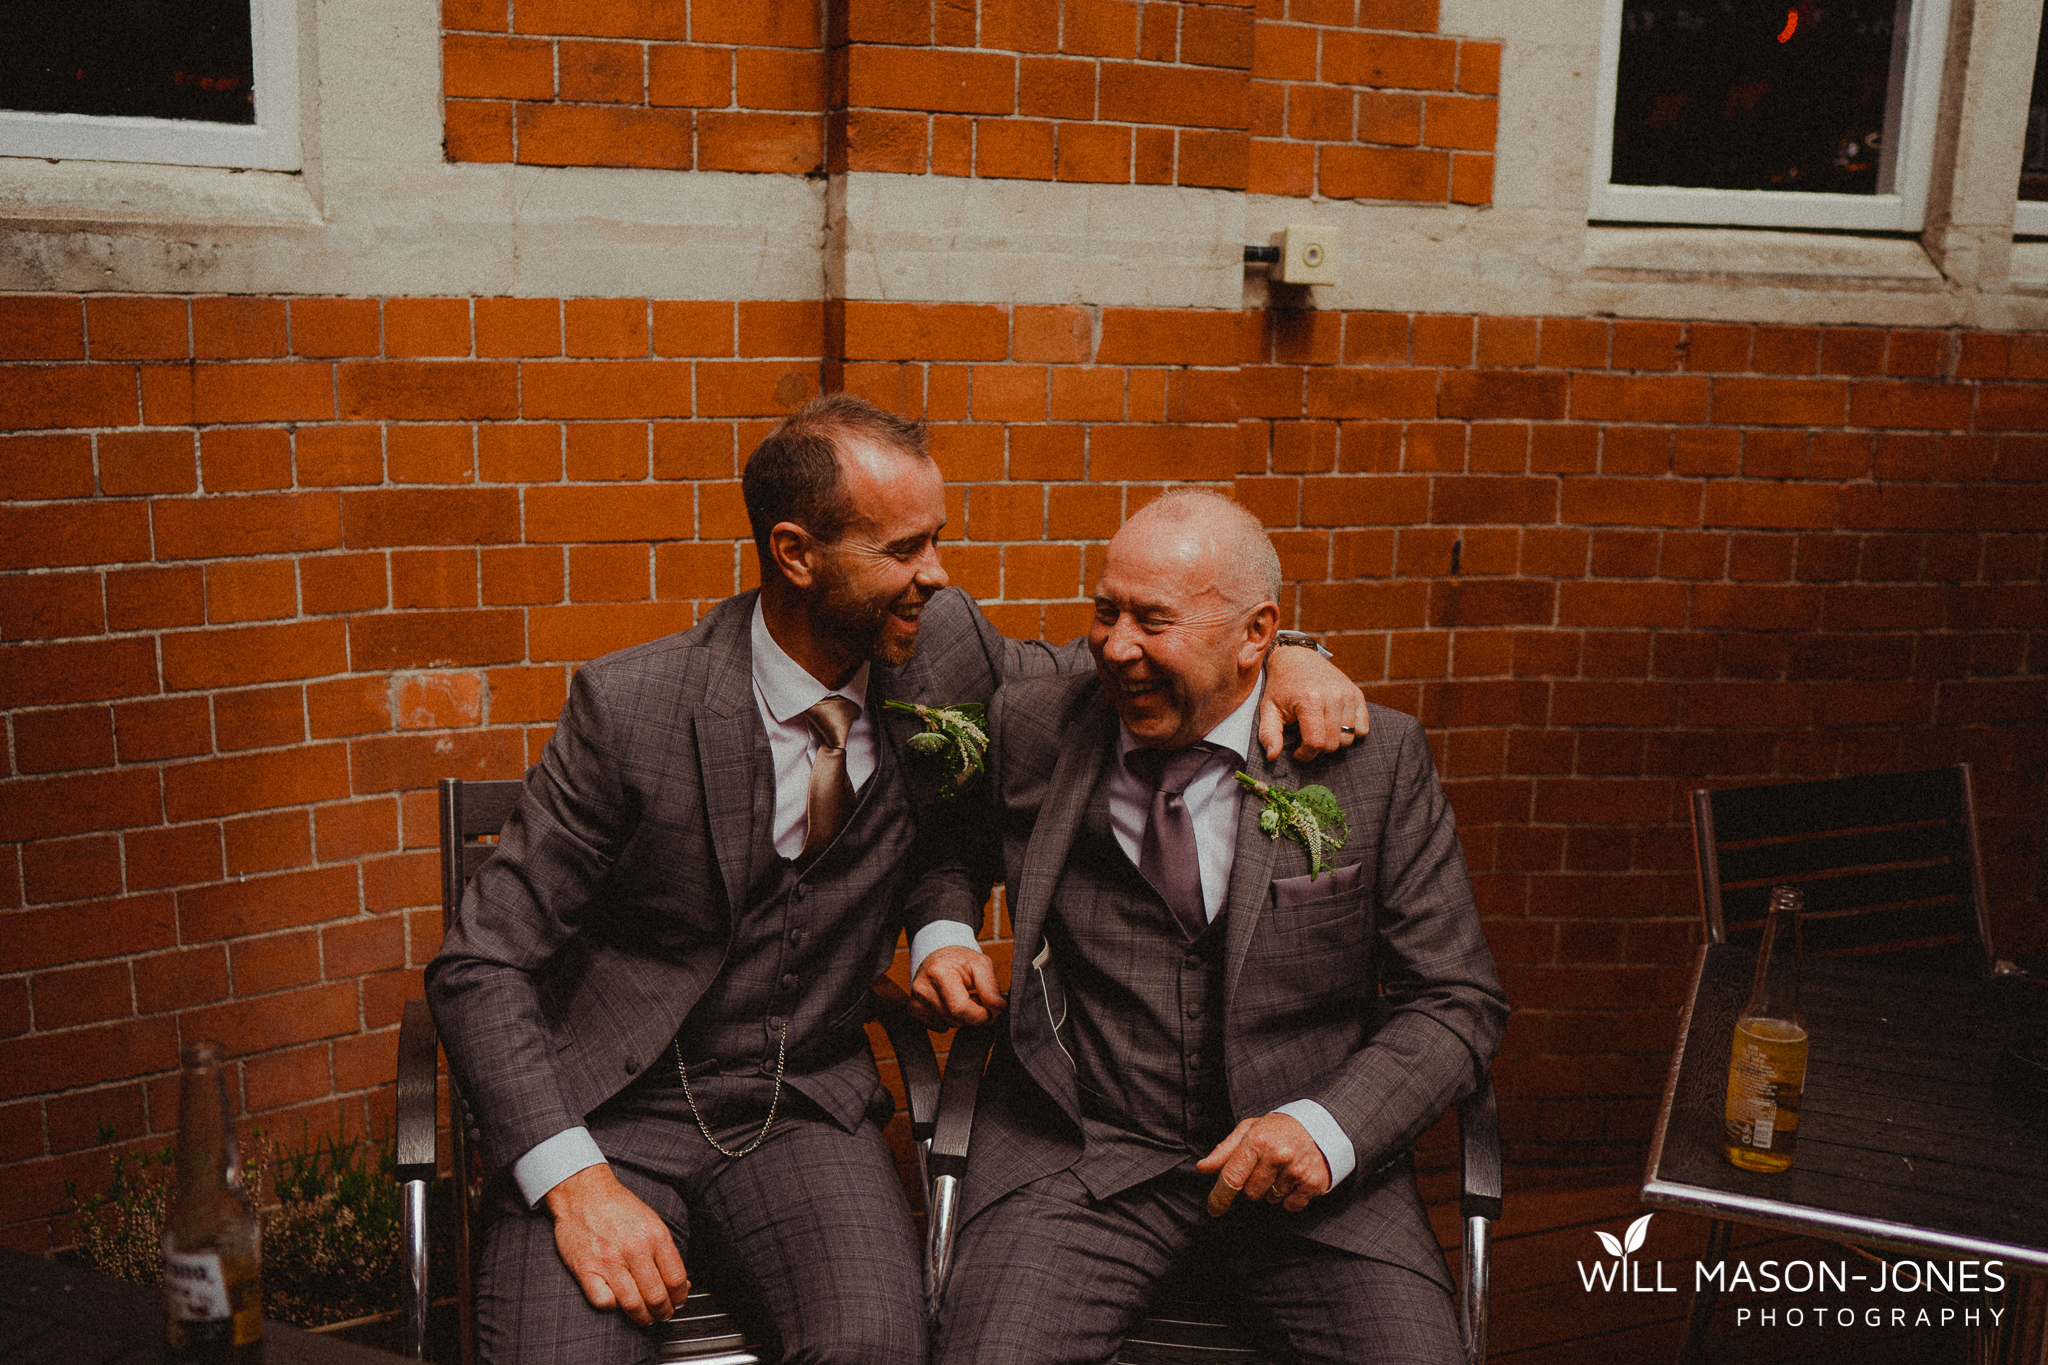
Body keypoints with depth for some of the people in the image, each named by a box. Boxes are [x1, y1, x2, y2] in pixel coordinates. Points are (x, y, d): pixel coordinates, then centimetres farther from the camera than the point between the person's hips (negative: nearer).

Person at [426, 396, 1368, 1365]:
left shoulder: (940, 648, -4)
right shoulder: (631, 705, -15)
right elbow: (481, 966, -10)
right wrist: (575, 1181, -23)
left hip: (805, 1109, 3)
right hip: (607, 1111, -2)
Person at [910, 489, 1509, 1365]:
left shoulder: (1376, 760, -4)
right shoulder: (1032, 728, 0)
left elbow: (1457, 1002, -1)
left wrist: (1329, 1127, -16)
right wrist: (942, 933, 1)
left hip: (1305, 1162, 0)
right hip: (1080, 1150, 0)